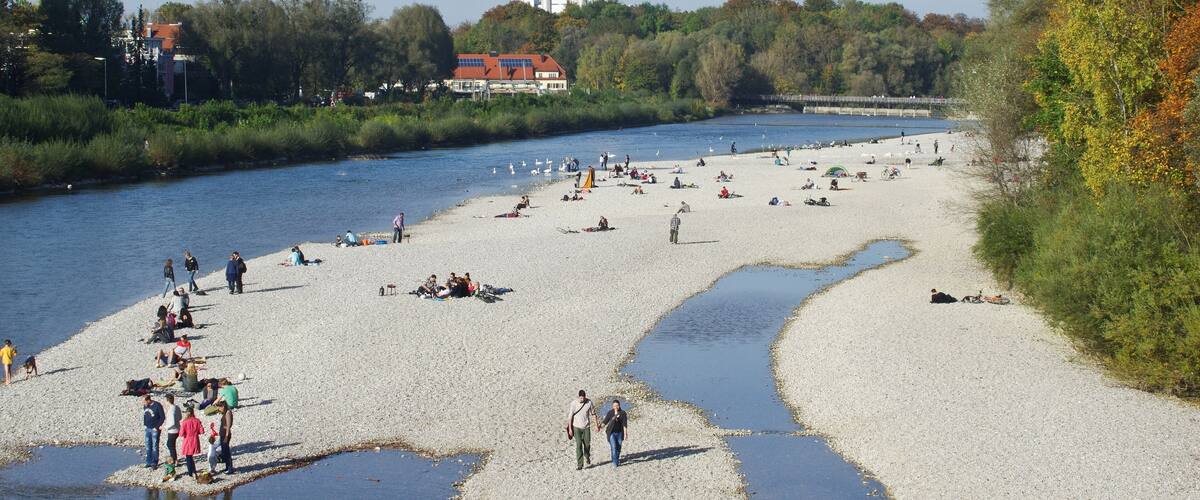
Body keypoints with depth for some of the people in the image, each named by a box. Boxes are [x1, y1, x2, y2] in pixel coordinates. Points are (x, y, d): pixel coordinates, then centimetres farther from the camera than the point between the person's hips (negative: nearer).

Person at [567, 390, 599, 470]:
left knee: (587, 444, 10)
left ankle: (587, 456, 43)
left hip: (586, 427, 2)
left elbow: (593, 414, 5)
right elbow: (570, 416, -7)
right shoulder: (574, 403, -12)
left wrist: (596, 424, 7)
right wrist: (570, 429, -7)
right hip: (577, 427, -2)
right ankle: (579, 465, -5)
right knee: (579, 445, -8)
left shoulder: (589, 402, -7)